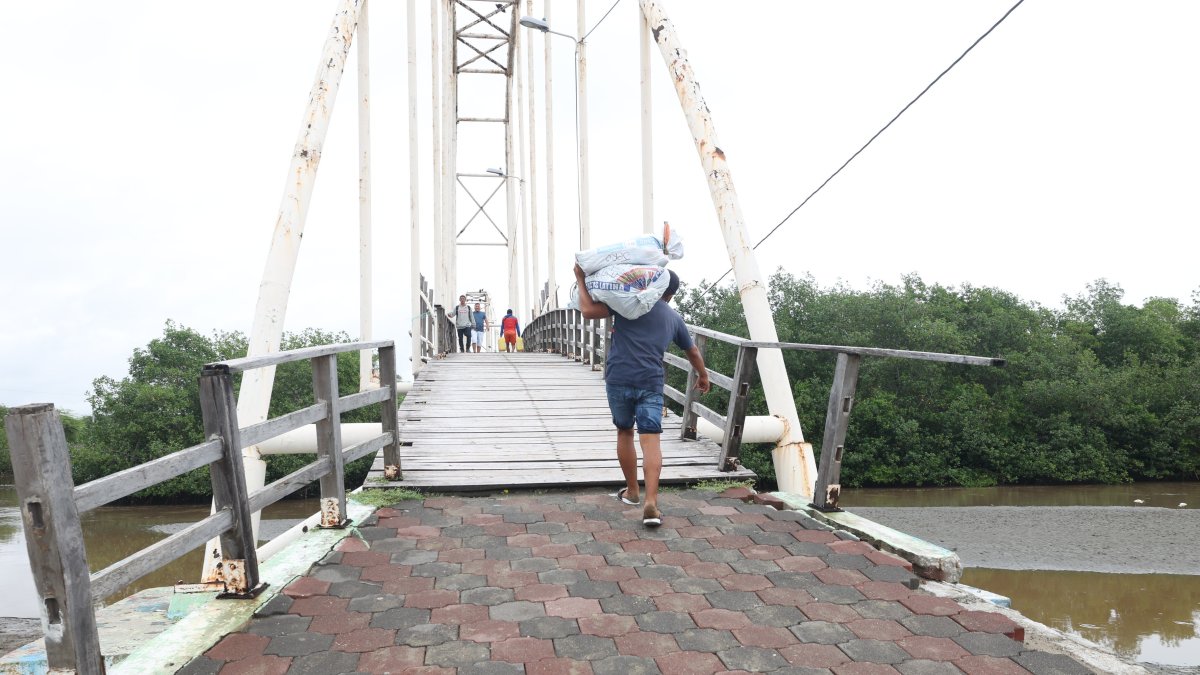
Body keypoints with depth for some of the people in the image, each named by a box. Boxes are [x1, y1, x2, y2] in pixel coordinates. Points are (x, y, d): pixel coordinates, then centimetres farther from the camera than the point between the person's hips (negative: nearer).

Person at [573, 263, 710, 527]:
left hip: (619, 379, -1)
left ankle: (631, 491, 30)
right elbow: (693, 351, 31)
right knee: (651, 440, -5)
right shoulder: (674, 318, 17)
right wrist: (703, 376, 48)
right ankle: (651, 503, -18)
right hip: (651, 383, 1)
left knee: (624, 432, 18)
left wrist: (581, 280, 6)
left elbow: (588, 310, -7)